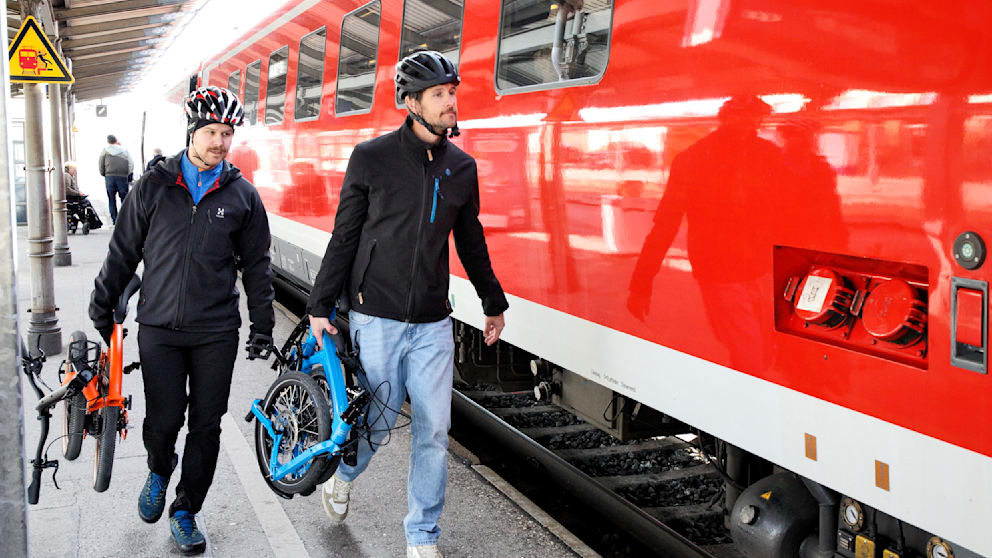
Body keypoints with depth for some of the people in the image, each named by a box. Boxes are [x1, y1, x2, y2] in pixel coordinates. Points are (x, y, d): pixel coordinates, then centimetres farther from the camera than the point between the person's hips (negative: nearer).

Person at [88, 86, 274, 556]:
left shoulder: (242, 194, 5)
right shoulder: (154, 185, 3)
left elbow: (256, 264, 10)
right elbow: (123, 250, 9)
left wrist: (262, 323, 8)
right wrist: (102, 305, 11)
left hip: (216, 332, 1)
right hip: (159, 327, -1)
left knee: (206, 426, 5)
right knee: (164, 419, -3)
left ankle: (185, 512, 23)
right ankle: (159, 473, 32)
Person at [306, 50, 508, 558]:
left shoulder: (461, 167, 6)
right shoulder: (371, 157, -4)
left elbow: (471, 242, 18)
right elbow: (344, 236, 0)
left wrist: (493, 303, 24)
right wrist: (320, 305, 0)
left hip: (432, 324, 3)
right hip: (375, 318, -3)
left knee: (433, 430, 3)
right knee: (378, 419, 5)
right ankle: (342, 477, 39)